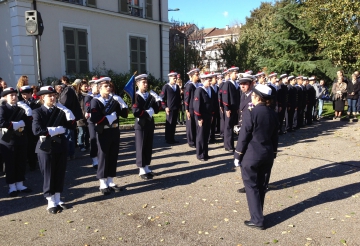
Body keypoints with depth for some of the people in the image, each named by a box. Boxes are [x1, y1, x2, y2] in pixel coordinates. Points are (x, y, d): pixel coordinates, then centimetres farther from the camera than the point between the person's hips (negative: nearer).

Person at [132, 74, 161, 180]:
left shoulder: (150, 96, 10)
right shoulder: (136, 96, -10)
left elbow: (156, 110, 7)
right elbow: (136, 112, -21)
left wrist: (158, 101, -7)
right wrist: (147, 113, -14)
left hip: (150, 124, 6)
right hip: (140, 125, -6)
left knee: (149, 147, 12)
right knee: (141, 147, 1)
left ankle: (147, 168, 23)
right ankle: (142, 170, 8)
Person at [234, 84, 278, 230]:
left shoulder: (251, 113, -16)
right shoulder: (273, 114, 4)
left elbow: (243, 137, -14)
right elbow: (274, 137, 10)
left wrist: (237, 155, -5)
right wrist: (273, 153, 20)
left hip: (251, 155, -6)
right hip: (267, 155, 7)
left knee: (252, 187, 5)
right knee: (261, 186, 17)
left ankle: (257, 220, 9)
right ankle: (257, 216, 30)